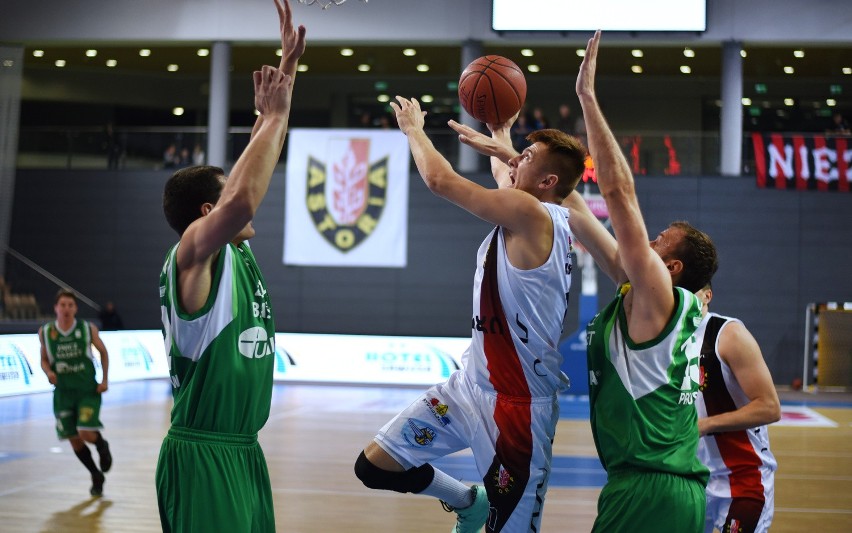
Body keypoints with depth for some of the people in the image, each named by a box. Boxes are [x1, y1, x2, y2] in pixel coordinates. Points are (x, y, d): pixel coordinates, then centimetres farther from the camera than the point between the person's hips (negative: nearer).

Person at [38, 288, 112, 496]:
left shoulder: (88, 329, -7)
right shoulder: (45, 332, -3)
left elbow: (103, 352, 7)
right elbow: (44, 359, 9)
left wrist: (105, 379, 0)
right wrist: (49, 372, -12)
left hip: (88, 390, -2)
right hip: (63, 392, 2)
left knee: (86, 433, -17)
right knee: (74, 439, 5)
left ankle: (102, 446, 21)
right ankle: (96, 476, 27)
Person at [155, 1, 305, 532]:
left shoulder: (237, 253, 11)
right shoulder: (192, 256, -13)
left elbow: (256, 171, 15)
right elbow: (242, 200, -33)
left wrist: (288, 67, 14)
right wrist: (273, 116, -21)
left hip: (245, 450, 9)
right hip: (202, 454, -9)